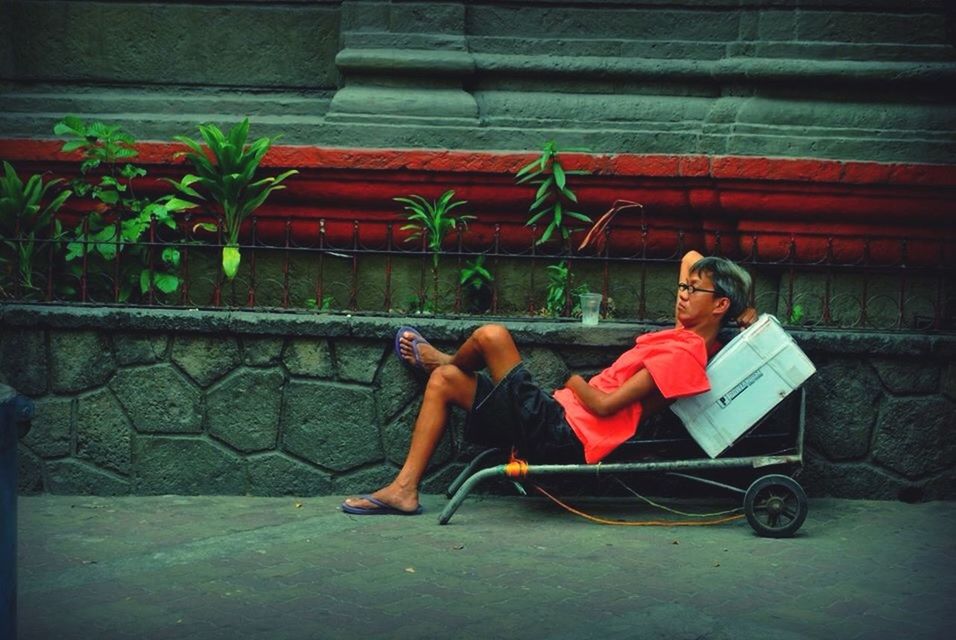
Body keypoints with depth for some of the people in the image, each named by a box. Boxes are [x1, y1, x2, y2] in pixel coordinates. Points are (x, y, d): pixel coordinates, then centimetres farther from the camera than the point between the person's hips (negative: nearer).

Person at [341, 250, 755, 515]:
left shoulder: (684, 353, -15)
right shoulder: (685, 337, 13)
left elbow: (606, 405, -20)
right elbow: (692, 258, 29)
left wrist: (574, 381, 0)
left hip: (560, 434, -10)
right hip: (560, 421, 10)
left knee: (492, 336, -15)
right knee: (444, 381, 11)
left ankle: (443, 359, 25)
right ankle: (404, 490, 8)